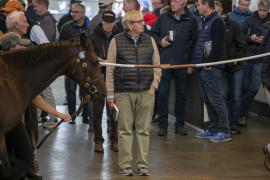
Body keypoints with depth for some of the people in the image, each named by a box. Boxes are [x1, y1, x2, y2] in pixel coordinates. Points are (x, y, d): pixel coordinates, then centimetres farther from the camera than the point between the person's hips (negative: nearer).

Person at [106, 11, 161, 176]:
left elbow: (157, 65, 12)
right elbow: (110, 69, 2)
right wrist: (110, 94, 0)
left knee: (144, 130, 3)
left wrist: (154, 85, 0)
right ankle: (125, 165, 8)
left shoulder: (150, 40, 8)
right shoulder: (116, 42, 1)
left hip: (146, 92, 2)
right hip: (123, 92, -2)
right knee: (125, 130, 1)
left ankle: (143, 164, 11)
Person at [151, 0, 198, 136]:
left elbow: (195, 42, 6)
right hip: (164, 63, 0)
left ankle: (180, 124, 18)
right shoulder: (163, 18, 5)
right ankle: (163, 125, 7)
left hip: (182, 64, 0)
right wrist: (160, 41, -5)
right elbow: (153, 33, 15)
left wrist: (190, 60, -1)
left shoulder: (191, 21, 2)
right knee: (162, 94, -1)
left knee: (181, 95, 8)